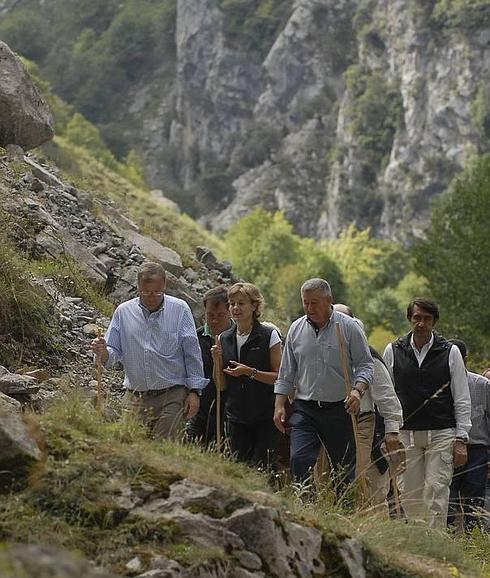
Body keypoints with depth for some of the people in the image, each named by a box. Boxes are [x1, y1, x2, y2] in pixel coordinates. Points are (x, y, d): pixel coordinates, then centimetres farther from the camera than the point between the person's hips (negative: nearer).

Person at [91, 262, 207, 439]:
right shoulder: (123, 311, 7)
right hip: (135, 400, 3)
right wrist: (104, 354, -15)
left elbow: (192, 353, 1)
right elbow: (114, 351, 9)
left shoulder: (180, 309, 1)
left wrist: (194, 391, -3)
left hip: (171, 398, -3)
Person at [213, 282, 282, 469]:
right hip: (236, 417, 5)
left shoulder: (269, 335, -4)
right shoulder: (224, 339, 9)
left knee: (262, 467, -12)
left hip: (265, 417, -4)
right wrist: (217, 361, -5)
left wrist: (250, 372, -19)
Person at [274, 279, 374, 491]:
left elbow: (365, 364, -1)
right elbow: (286, 373, 12)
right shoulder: (296, 329, 8)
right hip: (304, 409, 2)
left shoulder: (349, 327, -2)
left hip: (340, 409, -2)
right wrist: (279, 405, 5)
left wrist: (357, 389, -19)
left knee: (344, 469, 3)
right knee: (299, 460, -15)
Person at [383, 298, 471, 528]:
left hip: (441, 434, -2)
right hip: (406, 434, 2)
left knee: (436, 491, -10)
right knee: (410, 495, 1)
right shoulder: (393, 351, 8)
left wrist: (461, 440, -2)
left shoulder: (450, 352, 4)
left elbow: (462, 400, 5)